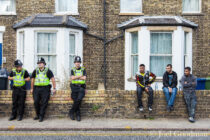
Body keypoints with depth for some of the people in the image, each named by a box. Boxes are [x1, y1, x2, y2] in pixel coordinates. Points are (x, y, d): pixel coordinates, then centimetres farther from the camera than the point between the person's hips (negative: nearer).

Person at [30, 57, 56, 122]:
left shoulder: (48, 71, 1)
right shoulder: (35, 71, 10)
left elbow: (53, 79, -1)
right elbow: (32, 80, 17)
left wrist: (54, 88, -6)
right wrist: (32, 88, 16)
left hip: (45, 89, -3)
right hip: (36, 88, 3)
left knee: (44, 103, -5)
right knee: (36, 102, 0)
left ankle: (41, 116, 3)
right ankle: (38, 115, 17)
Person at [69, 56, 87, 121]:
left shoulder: (83, 69, 9)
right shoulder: (72, 70, 10)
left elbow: (84, 78, -6)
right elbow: (72, 78, -8)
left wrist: (76, 77, -4)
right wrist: (80, 76, -6)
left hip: (81, 87, -1)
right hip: (74, 87, 1)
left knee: (79, 99, -23)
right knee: (76, 101, -8)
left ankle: (71, 112, -6)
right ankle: (78, 115, 3)